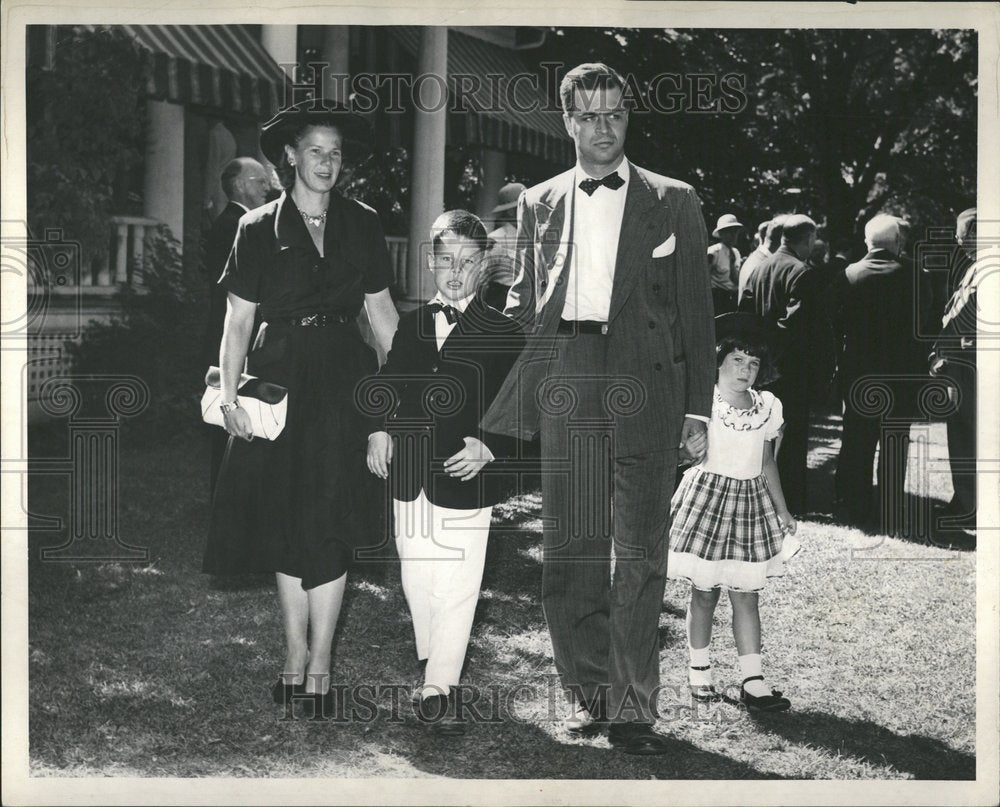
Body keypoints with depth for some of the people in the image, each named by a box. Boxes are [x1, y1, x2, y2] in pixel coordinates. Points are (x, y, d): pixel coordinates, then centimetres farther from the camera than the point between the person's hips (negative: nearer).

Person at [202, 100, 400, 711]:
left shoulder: (361, 225, 6)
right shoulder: (259, 230, 3)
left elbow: (382, 310, 9)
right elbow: (239, 319, 2)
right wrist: (229, 395, -7)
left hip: (343, 383, 0)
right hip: (280, 380, 0)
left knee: (328, 526, -3)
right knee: (285, 527, 4)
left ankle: (317, 666, 3)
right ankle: (297, 658, 15)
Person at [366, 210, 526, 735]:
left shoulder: (503, 335, -3)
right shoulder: (411, 324, 10)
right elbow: (389, 386, 18)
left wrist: (488, 449, -21)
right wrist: (379, 431, 1)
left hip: (464, 480, -4)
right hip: (408, 479, 4)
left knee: (456, 589, -3)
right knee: (417, 583, 13)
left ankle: (440, 688, 4)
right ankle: (433, 665, 32)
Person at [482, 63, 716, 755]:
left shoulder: (673, 203, 10)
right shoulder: (538, 203, 16)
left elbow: (696, 308, 9)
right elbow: (524, 306, 17)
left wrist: (696, 404, 2)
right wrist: (514, 401, 7)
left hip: (644, 385, -2)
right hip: (565, 382, 2)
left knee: (640, 551, -3)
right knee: (570, 550, 3)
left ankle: (632, 706, 3)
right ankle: (589, 693, 15)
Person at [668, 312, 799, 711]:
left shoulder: (767, 407, 6)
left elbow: (766, 462, 14)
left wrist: (783, 511, 16)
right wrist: (687, 449, -26)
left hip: (750, 501, 3)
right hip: (707, 494, -3)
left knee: (746, 594, 2)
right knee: (703, 592, 4)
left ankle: (753, 681, 2)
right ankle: (699, 671, 19)